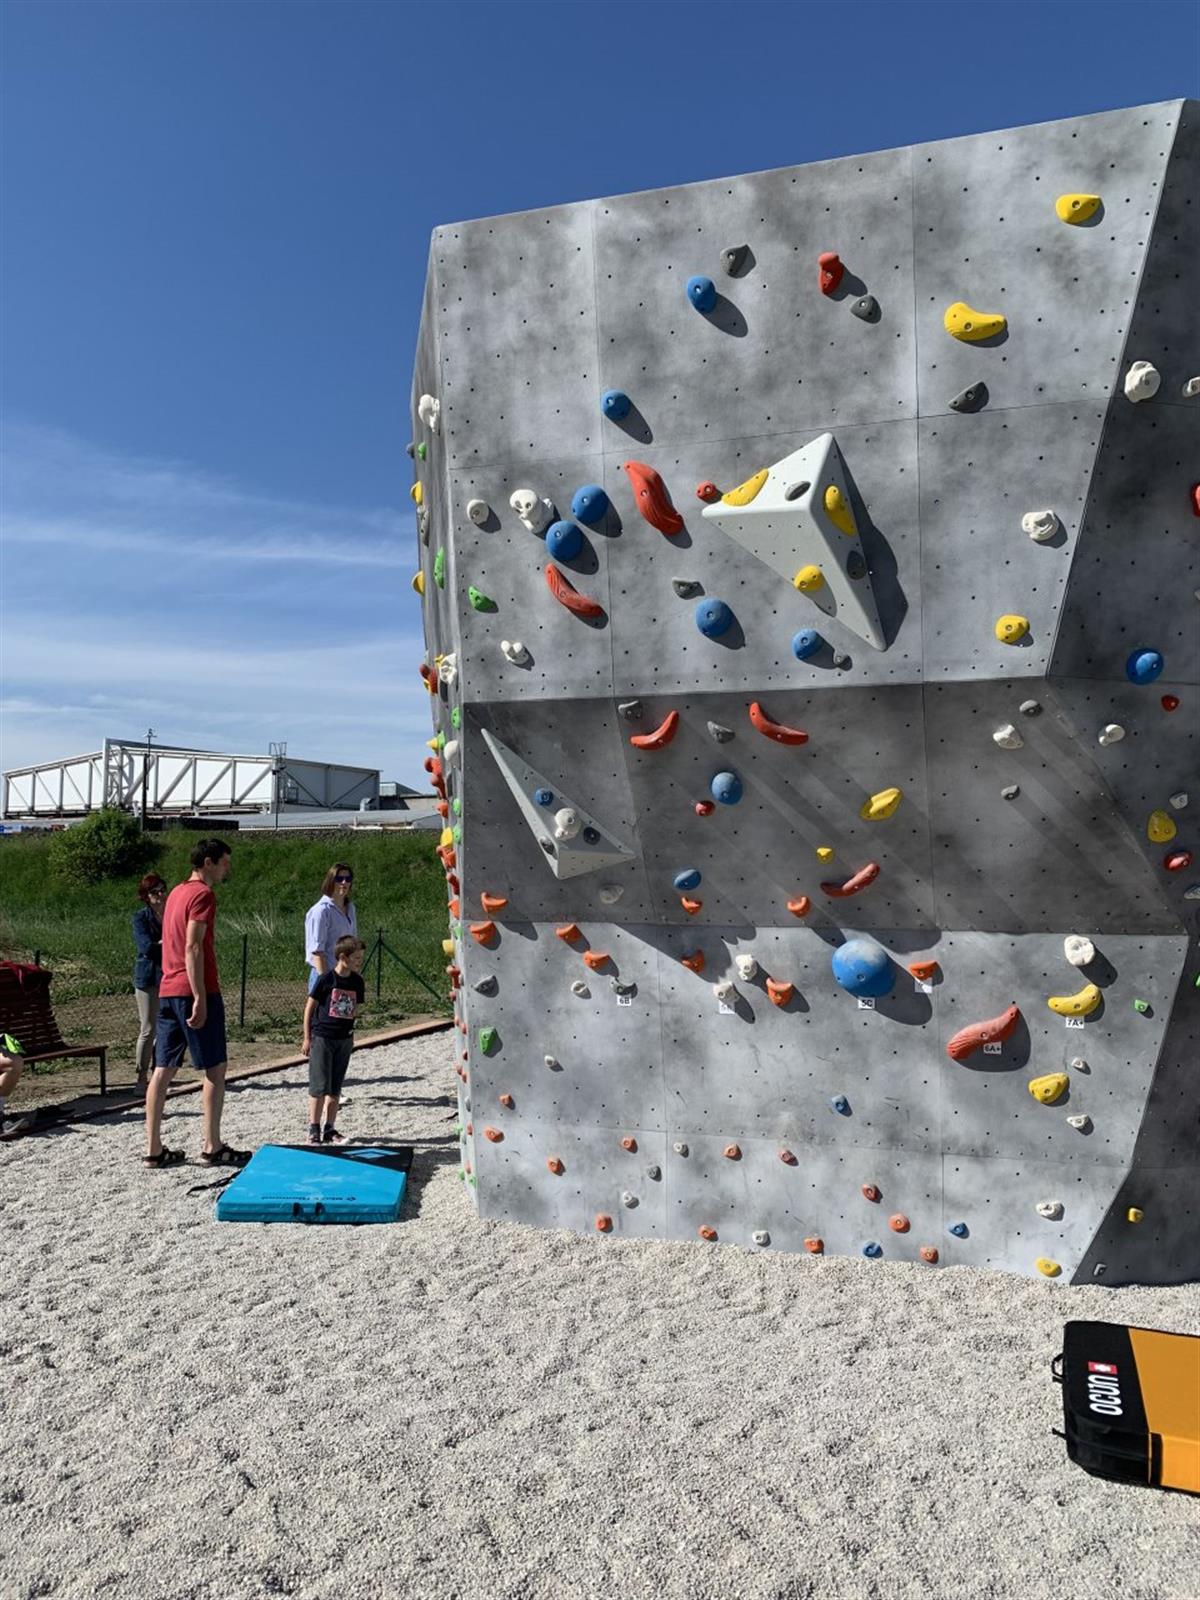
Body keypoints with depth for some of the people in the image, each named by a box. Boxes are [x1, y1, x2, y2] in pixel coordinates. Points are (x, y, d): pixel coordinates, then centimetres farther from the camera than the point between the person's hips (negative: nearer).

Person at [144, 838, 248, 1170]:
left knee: (163, 1070, 9)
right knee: (215, 1070, 0)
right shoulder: (203, 894, -11)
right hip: (193, 992, -9)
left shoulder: (177, 892, 18)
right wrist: (200, 998, -21)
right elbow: (193, 948, -19)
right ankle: (212, 1148, 5)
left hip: (168, 991, 9)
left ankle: (154, 1149, 13)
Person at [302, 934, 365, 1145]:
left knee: (335, 1087, 11)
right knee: (320, 1086, -3)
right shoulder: (326, 979, -11)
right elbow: (309, 1007, -5)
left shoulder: (357, 982, 3)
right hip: (322, 1038, -5)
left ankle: (330, 1128, 19)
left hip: (344, 1039, 5)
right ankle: (314, 1129, 6)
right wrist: (307, 1037, -5)